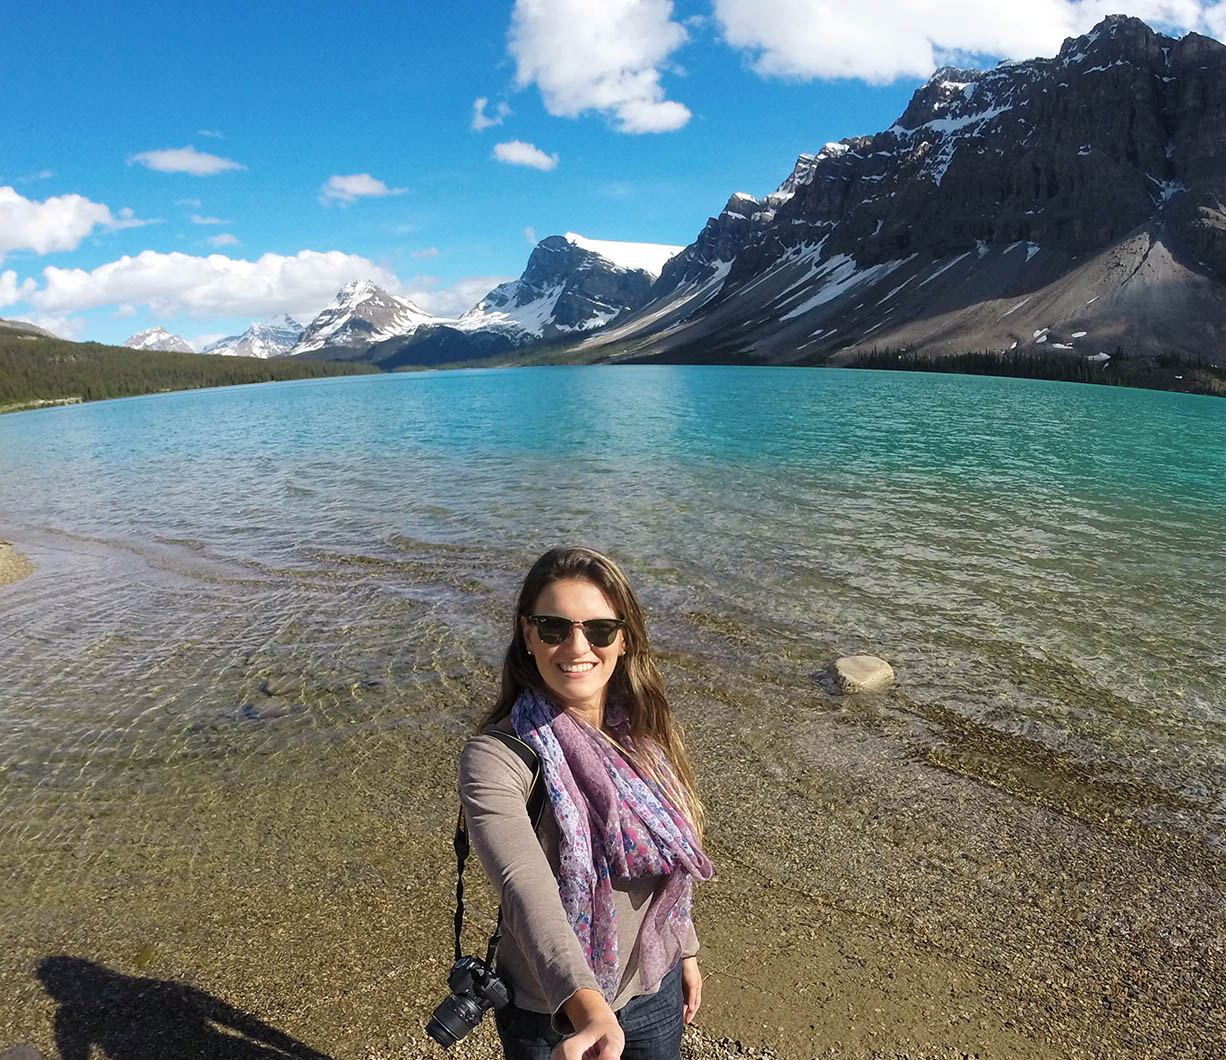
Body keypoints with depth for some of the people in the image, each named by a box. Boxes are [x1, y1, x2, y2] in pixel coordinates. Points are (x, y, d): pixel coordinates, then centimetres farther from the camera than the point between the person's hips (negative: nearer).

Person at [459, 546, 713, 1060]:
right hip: (552, 1017, -4)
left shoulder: (643, 731, -9)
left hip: (657, 989, 4)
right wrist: (588, 1008, -52)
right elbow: (528, 892, -39)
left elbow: (672, 859, 4)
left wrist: (685, 949, 13)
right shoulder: (494, 759, -25)